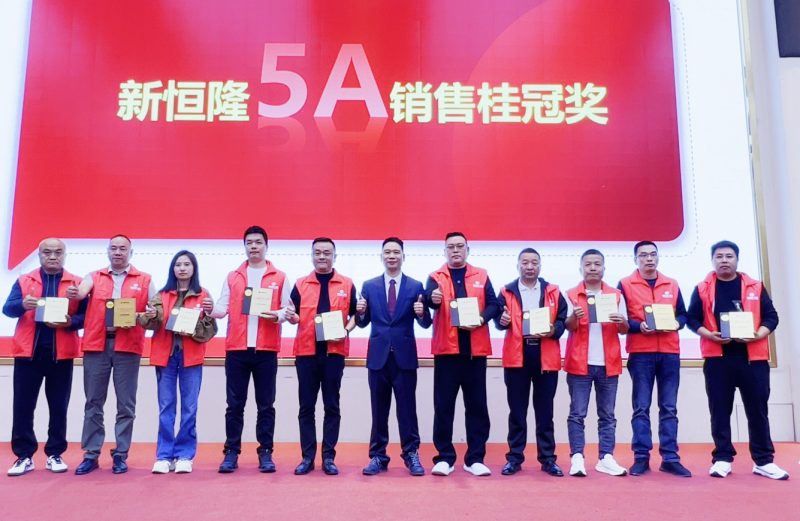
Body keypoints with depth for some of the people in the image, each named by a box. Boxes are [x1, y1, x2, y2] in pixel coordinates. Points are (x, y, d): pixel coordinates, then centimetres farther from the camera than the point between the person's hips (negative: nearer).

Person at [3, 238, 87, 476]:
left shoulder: (77, 283, 6)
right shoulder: (24, 280, 10)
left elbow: (85, 315, 1)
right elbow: (7, 309, -2)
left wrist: (70, 322, -20)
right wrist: (23, 304, -24)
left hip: (61, 353, -1)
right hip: (28, 352, 1)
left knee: (59, 406, 5)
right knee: (23, 406, 4)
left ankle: (55, 455, 15)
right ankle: (24, 456, 14)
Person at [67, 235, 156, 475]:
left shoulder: (145, 280, 9)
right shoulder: (94, 277, 13)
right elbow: (82, 293, -8)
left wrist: (139, 316, -13)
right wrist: (74, 293, -31)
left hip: (128, 346, -1)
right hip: (96, 344, 1)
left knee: (125, 404, 2)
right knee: (93, 403, 6)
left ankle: (120, 455, 12)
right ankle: (91, 455, 15)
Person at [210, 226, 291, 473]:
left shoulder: (279, 277, 7)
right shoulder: (232, 277, 12)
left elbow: (288, 309, 4)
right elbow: (223, 308, 5)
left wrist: (278, 316, -16)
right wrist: (211, 309, -16)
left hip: (266, 349, -1)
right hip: (236, 348, 1)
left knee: (266, 404, 4)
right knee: (234, 404, 5)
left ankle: (265, 452, 13)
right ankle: (231, 453, 13)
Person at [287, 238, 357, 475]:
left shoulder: (347, 285, 6)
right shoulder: (301, 284, 8)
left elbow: (355, 314, 7)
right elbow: (296, 317, 8)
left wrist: (346, 330, -11)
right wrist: (291, 316, -15)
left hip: (334, 351, -1)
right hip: (306, 351, 1)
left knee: (332, 406, 4)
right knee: (306, 406, 5)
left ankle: (329, 457, 13)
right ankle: (307, 457, 14)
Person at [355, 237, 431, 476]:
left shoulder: (416, 286, 3)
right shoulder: (369, 286, 7)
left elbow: (425, 324, 1)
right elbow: (363, 323, 7)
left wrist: (422, 313, -20)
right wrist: (360, 312, -14)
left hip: (405, 355, -1)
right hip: (378, 355, 2)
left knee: (407, 407, 3)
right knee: (379, 409, 8)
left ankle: (411, 455, 14)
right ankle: (378, 456, 18)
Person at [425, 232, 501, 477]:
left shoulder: (481, 276, 12)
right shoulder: (436, 277, 7)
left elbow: (493, 304, 2)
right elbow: (428, 300, -12)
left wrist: (481, 319, -18)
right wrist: (432, 299, -36)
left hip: (475, 349, 1)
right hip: (446, 348, -1)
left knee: (477, 404, 5)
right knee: (443, 405, 1)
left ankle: (475, 458, 14)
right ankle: (445, 458, 11)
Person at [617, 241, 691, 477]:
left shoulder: (672, 284, 13)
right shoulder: (625, 284, 2)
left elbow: (683, 314, 14)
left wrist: (676, 324, -7)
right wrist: (638, 326, -17)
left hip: (670, 352, 3)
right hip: (640, 353, -3)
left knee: (669, 408, 5)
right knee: (641, 407, 0)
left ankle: (670, 458, 11)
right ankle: (641, 458, 5)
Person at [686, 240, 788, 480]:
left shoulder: (755, 287, 10)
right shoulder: (702, 289, 6)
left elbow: (771, 316, 7)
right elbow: (692, 319, 4)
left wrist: (758, 334, -11)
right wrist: (709, 335, -14)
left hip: (753, 357, 1)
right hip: (717, 358, -1)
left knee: (758, 409, 5)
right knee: (720, 410, 3)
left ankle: (763, 461, 14)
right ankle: (722, 459, 11)